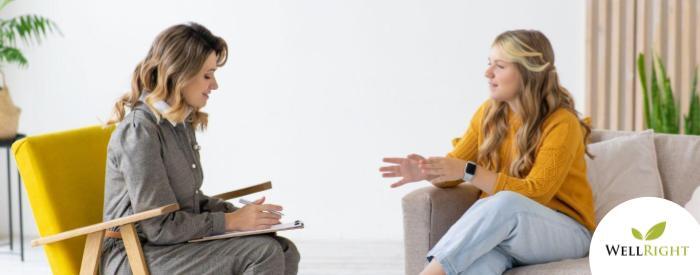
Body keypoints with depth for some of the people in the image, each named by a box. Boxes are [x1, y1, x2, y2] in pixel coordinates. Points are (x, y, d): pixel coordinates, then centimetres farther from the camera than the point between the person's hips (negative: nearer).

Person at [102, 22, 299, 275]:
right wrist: (231, 221, -15)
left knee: (284, 251, -8)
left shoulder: (182, 124, 10)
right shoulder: (140, 132, -18)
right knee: (263, 253, -23)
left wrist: (238, 213, 3)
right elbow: (161, 227, -20)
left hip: (177, 242, 9)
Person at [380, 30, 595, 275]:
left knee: (505, 203, -39)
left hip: (564, 232, -4)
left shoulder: (562, 124, -14)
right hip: (502, 230, 4)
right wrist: (427, 170, -16)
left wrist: (468, 172, -28)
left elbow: (535, 193, -22)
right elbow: (455, 167, 8)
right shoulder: (489, 113, 5)